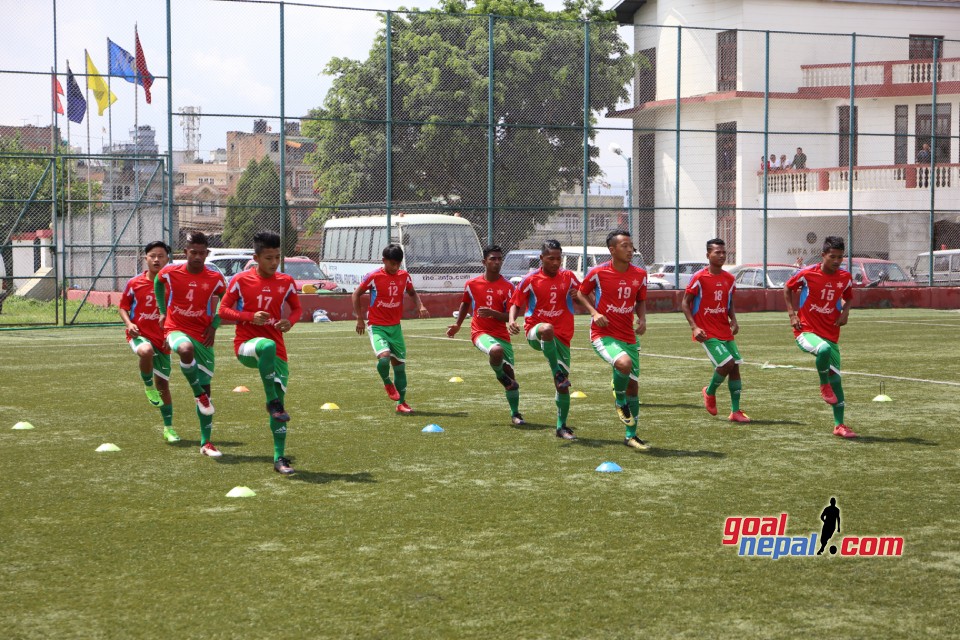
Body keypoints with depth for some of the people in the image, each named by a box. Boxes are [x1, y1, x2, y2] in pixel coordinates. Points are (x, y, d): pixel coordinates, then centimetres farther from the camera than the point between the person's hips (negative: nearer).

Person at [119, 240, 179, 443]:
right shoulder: (135, 283, -1)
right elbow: (123, 306, 10)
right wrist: (129, 323, -9)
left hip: (162, 339, 1)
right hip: (139, 334, -1)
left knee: (163, 383, 7)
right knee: (146, 351, -38)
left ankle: (168, 428, 21)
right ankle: (148, 387, -10)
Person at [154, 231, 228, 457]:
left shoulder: (215, 278, -5)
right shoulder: (169, 273, -7)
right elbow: (158, 283, 16)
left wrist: (214, 325, -2)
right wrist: (163, 311, 14)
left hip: (202, 336, 2)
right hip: (176, 330, -2)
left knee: (205, 387, 4)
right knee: (186, 349, -40)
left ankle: (206, 443, 13)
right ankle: (199, 395, -18)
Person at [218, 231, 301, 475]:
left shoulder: (286, 282, 6)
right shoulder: (241, 280, -3)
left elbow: (297, 308, 19)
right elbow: (223, 310, 0)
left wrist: (290, 320, -5)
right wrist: (251, 316, -16)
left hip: (277, 349, 4)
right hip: (246, 345, -4)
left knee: (280, 399, 0)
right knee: (267, 346, -40)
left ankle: (279, 458, 9)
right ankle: (272, 402, -28)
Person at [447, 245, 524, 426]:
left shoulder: (507, 287, -3)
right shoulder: (472, 284, 1)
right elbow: (465, 303, 22)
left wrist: (492, 313, -23)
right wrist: (458, 325, 22)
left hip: (501, 334, 1)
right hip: (480, 332, -1)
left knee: (511, 377, 1)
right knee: (496, 350, -37)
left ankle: (515, 414, 19)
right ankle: (500, 375, -5)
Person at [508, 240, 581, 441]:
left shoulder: (568, 277, 6)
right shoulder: (531, 280, -1)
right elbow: (516, 303, 3)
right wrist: (511, 320, -17)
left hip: (562, 337, 3)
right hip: (535, 332, -3)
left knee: (563, 384, 1)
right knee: (547, 329, -42)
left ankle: (562, 427, 17)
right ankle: (557, 373, -33)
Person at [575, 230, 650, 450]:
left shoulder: (640, 275, 3)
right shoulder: (598, 272, -9)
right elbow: (582, 293, 6)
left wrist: (642, 319, -2)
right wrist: (594, 312, -10)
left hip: (628, 337, 5)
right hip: (603, 334, -5)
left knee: (633, 385, 7)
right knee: (624, 363, -34)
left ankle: (631, 436, 21)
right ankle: (619, 401, -3)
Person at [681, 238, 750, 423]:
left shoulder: (729, 278, 9)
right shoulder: (699, 278, -9)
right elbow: (685, 303, -6)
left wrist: (734, 321, 2)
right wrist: (694, 327, -15)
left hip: (725, 332, 7)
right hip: (707, 333, -6)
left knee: (735, 366, 2)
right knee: (727, 363, -19)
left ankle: (735, 411, 10)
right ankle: (709, 392, 10)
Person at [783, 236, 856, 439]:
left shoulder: (845, 278, 2)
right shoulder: (807, 274, -10)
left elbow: (848, 297, 22)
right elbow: (787, 288, 7)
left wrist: (845, 311, 1)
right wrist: (792, 314, -2)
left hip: (831, 334, 5)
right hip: (806, 332, -5)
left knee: (836, 379, 4)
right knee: (824, 349, -38)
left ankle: (839, 425, 14)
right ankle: (824, 385, -10)